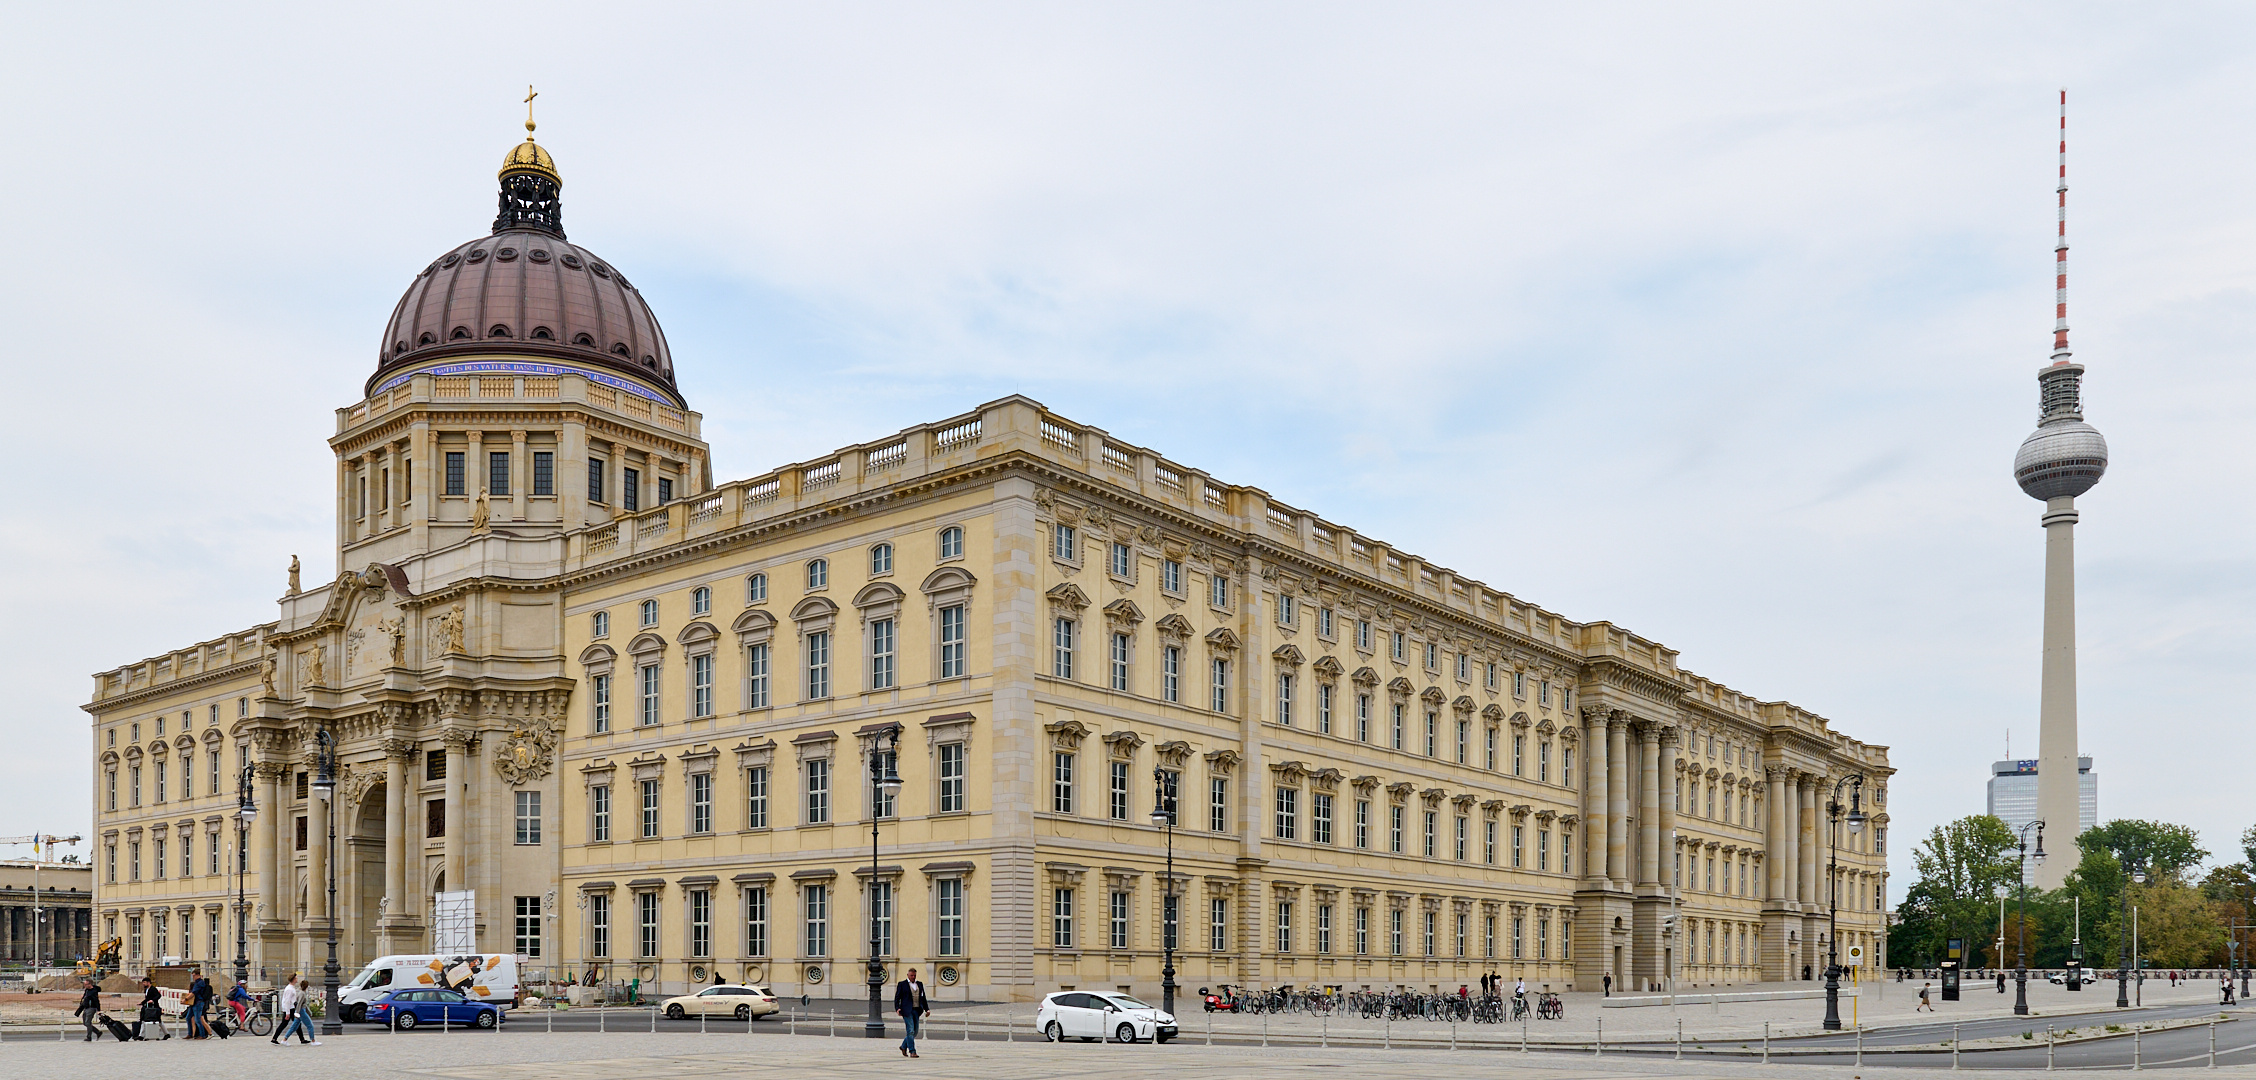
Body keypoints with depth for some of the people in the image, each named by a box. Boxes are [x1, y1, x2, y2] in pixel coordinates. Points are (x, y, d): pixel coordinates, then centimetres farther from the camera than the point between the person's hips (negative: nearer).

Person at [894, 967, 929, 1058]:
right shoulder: (902, 984, 1)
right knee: (910, 1031, -10)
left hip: (916, 1011, 5)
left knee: (915, 1031, 7)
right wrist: (897, 1008, -15)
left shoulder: (919, 984, 14)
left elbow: (923, 998, 17)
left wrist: (927, 1009, 7)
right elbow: (897, 998, -1)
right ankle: (912, 1051, -7)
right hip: (907, 1010, -5)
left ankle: (904, 1046, 27)